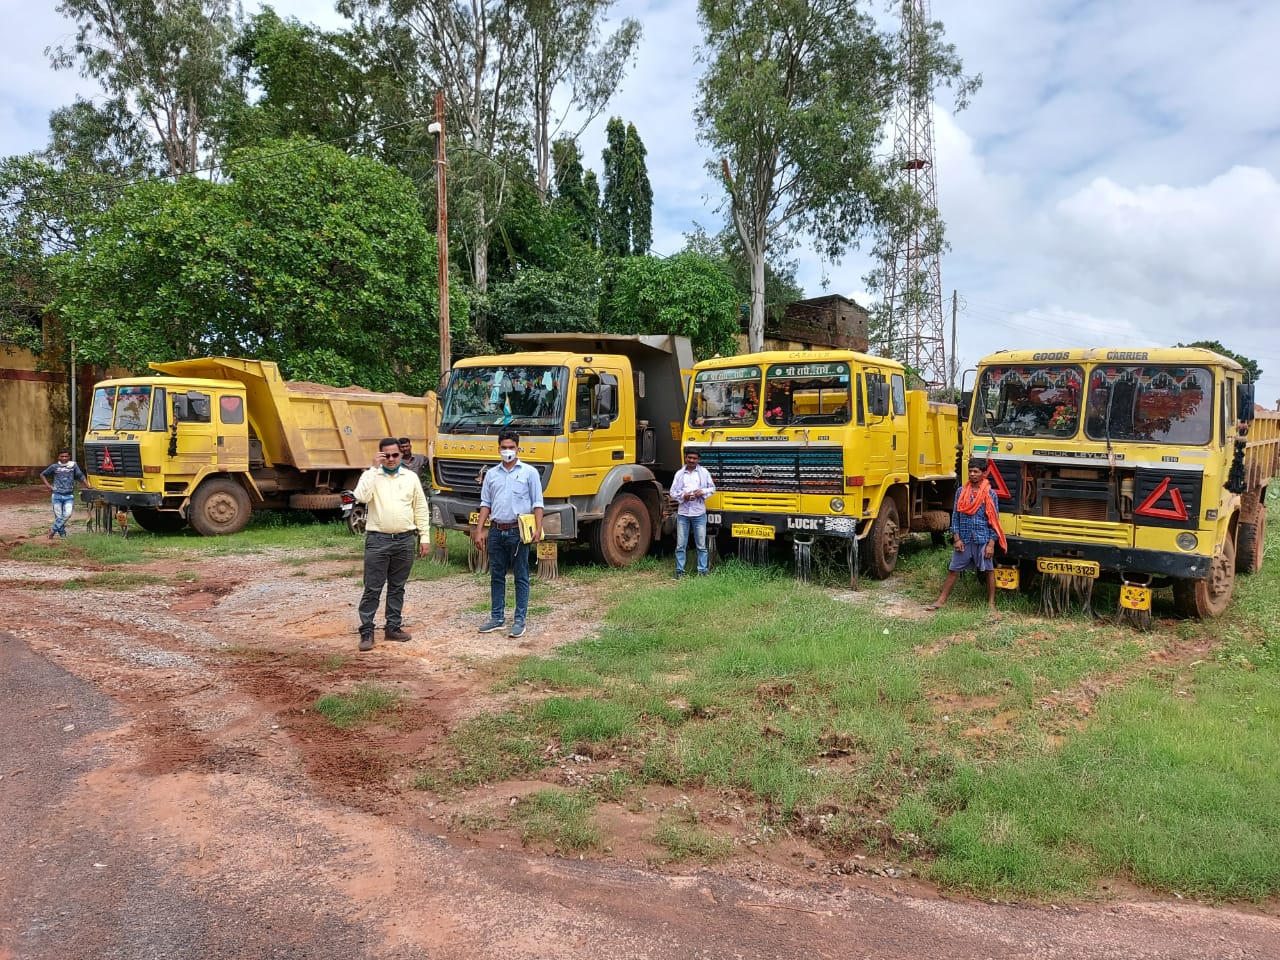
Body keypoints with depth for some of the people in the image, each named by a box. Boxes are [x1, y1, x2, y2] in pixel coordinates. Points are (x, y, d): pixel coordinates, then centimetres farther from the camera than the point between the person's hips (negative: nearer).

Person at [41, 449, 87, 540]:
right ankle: (62, 534, 15)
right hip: (57, 495, 0)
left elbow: (81, 476, 8)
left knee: (68, 514, -14)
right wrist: (48, 486, 6)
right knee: (58, 516, 2)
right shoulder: (54, 467, 4)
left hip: (69, 496, 0)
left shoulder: (73, 465, 3)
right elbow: (42, 475, 16)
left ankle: (53, 530, 1)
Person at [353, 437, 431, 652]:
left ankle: (393, 627, 21)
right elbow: (361, 497, -22)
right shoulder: (371, 475, -1)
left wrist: (425, 537, 5)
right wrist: (374, 468, -19)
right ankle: (366, 632, 6)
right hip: (378, 540, -3)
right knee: (372, 588, 0)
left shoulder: (411, 477, 6)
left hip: (405, 540, 3)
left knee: (397, 587, 12)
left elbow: (420, 509, 9)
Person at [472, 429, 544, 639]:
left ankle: (520, 621, 7)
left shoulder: (529, 473, 0)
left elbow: (537, 504, -2)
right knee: (496, 576, 10)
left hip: (518, 531, -4)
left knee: (521, 577, 1)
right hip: (496, 531, 4)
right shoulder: (491, 474, 11)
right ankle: (497, 618, 19)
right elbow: (485, 504, 13)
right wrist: (479, 530, 6)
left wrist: (538, 529, -12)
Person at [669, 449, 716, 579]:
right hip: (683, 513, 1)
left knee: (701, 545, 4)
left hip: (699, 513, -1)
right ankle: (679, 570, 11)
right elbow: (673, 493, 5)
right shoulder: (679, 474, 5)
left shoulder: (704, 472, 4)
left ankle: (702, 571, 11)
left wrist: (703, 492, -11)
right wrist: (683, 496, -14)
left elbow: (713, 488, 9)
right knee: (680, 545, 4)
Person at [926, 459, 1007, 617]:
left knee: (989, 571, 4)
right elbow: (955, 516, 5)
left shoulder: (990, 494, -3)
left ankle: (991, 605, 14)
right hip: (964, 539, 2)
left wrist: (991, 544, -8)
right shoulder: (961, 492, 3)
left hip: (983, 540, -2)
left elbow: (995, 520, -2)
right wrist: (956, 538, -3)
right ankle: (941, 600, 15)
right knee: (953, 570, 7)